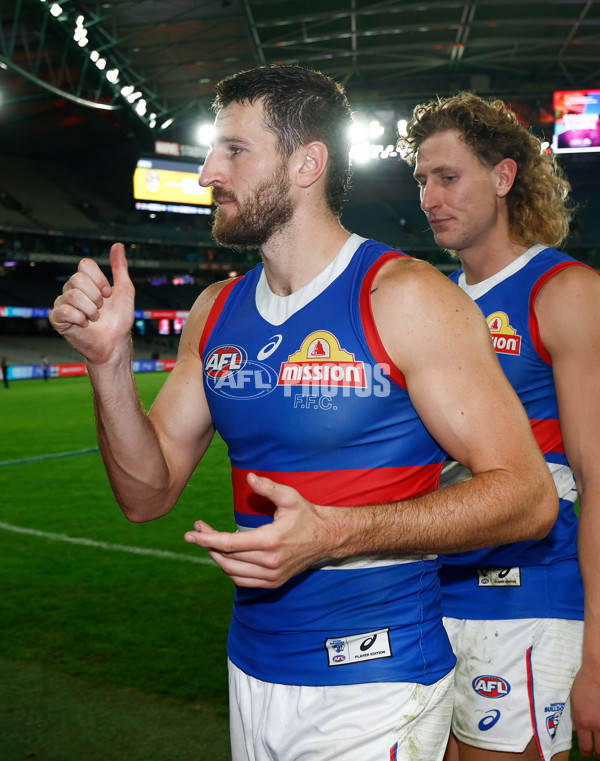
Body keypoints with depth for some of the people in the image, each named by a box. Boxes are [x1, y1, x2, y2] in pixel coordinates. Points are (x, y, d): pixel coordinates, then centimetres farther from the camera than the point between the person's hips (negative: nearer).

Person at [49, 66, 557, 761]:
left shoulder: (404, 297, -15)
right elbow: (147, 494, 4)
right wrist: (110, 360, -12)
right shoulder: (215, 312, 4)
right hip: (253, 670, 6)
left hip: (376, 684, -6)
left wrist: (335, 533, -28)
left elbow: (528, 496, -18)